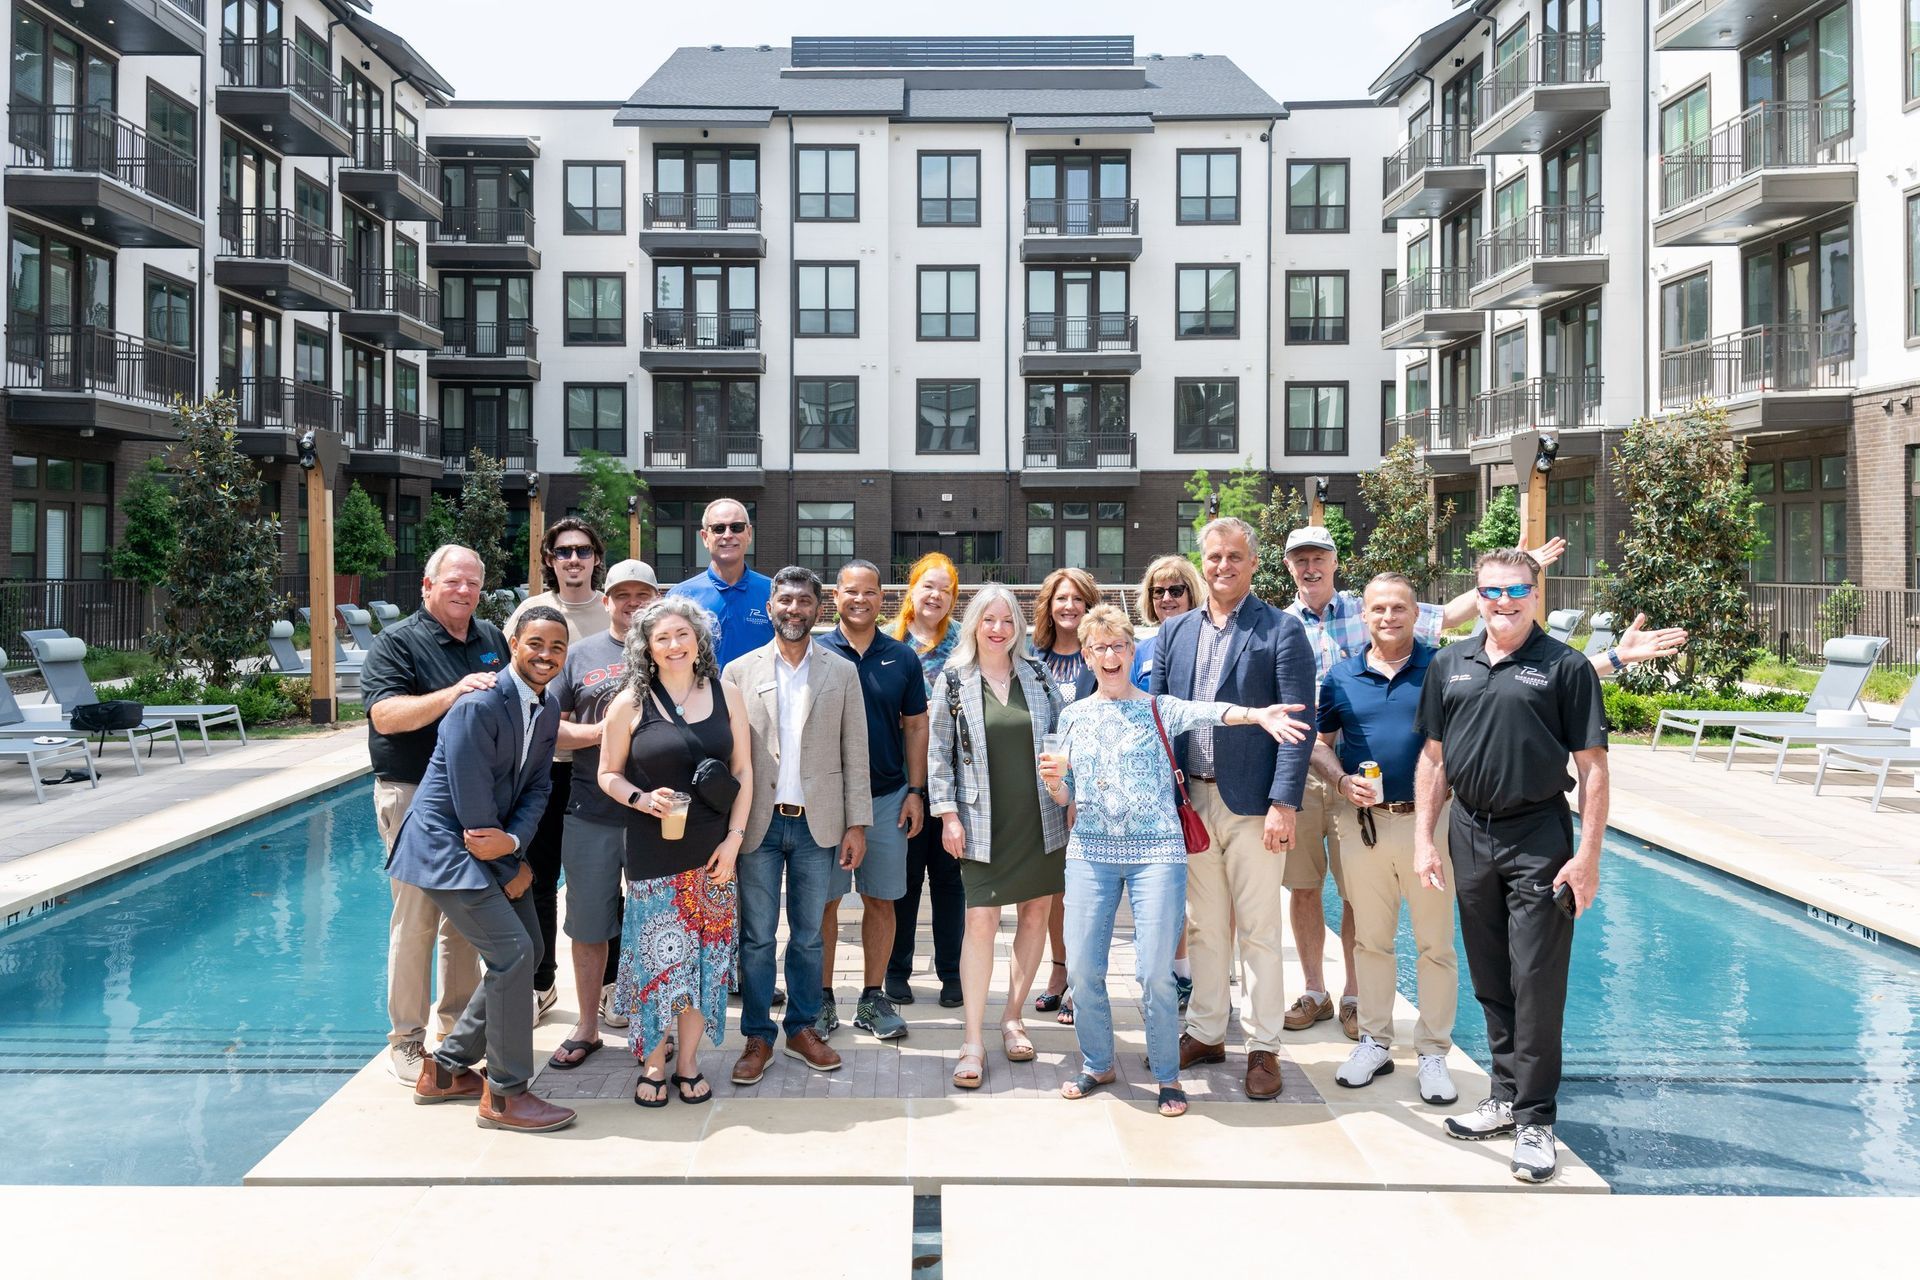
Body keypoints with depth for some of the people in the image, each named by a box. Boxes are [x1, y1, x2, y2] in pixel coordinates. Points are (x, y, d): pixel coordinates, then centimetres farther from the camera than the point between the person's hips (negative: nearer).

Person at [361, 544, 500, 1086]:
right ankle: (406, 1041, 7)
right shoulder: (397, 642, -6)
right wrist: (452, 694, -30)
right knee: (417, 915, -4)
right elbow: (385, 715, -19)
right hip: (414, 795, -6)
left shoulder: (491, 638, 13)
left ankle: (459, 1025, 28)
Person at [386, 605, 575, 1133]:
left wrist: (514, 842, -17)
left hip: (495, 848, 9)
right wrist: (512, 869, -12)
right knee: (512, 953, -14)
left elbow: (537, 787, 3)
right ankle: (504, 1095, 0)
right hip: (445, 845, -9)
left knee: (527, 952, 10)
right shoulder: (479, 705, -22)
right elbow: (472, 805, -21)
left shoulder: (548, 709, 5)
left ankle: (445, 1069, 23)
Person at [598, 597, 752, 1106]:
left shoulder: (726, 695, 4)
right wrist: (643, 799, -16)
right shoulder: (631, 702, -2)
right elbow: (609, 774, 4)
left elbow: (743, 772, 6)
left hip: (713, 852, 2)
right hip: (654, 853, -2)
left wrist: (734, 838, -2)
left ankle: (687, 1062, 21)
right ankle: (654, 1062, 18)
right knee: (658, 954, -1)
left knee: (704, 955, 7)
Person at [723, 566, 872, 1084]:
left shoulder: (842, 673, 4)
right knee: (757, 936, 6)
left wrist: (858, 823, -1)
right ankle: (757, 1037, 18)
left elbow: (855, 754, 4)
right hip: (757, 824, 0)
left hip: (818, 824, 1)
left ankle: (802, 1029, 25)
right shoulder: (739, 672, 2)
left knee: (808, 936, 11)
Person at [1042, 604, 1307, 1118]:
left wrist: (1256, 714, -40)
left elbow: (1208, 711, -20)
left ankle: (1167, 1075, 15)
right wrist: (1053, 780, -8)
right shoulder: (1073, 716, 11)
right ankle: (1097, 1063, 25)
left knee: (1155, 971, -5)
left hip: (1157, 850, -3)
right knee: (1082, 967, 3)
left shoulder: (1160, 708, 2)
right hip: (1090, 850, 3)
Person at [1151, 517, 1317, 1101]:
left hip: (1252, 804, -4)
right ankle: (1205, 1032, 28)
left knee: (1259, 931, 4)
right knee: (1204, 926, 15)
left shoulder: (1282, 631, -4)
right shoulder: (1174, 631, 10)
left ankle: (1263, 1047, 17)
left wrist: (1284, 804, -16)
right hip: (1191, 801, 4)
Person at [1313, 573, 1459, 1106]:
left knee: (1435, 943, 5)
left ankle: (1432, 1052, 17)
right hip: (1363, 821, 2)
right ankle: (1375, 1041, 26)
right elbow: (1318, 742, 10)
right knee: (1370, 938, 13)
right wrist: (1343, 782, -7)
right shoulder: (1342, 675, 5)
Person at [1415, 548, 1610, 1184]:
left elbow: (1593, 768, -4)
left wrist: (1588, 856, -11)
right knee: (1490, 980, 14)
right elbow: (1434, 757, 12)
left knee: (1538, 982, -2)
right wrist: (1424, 838, 6)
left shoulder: (1565, 667, -3)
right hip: (1469, 833, 4)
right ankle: (1506, 1095, 28)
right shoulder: (1450, 665, 9)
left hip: (1539, 839, -4)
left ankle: (1534, 1120, 8)